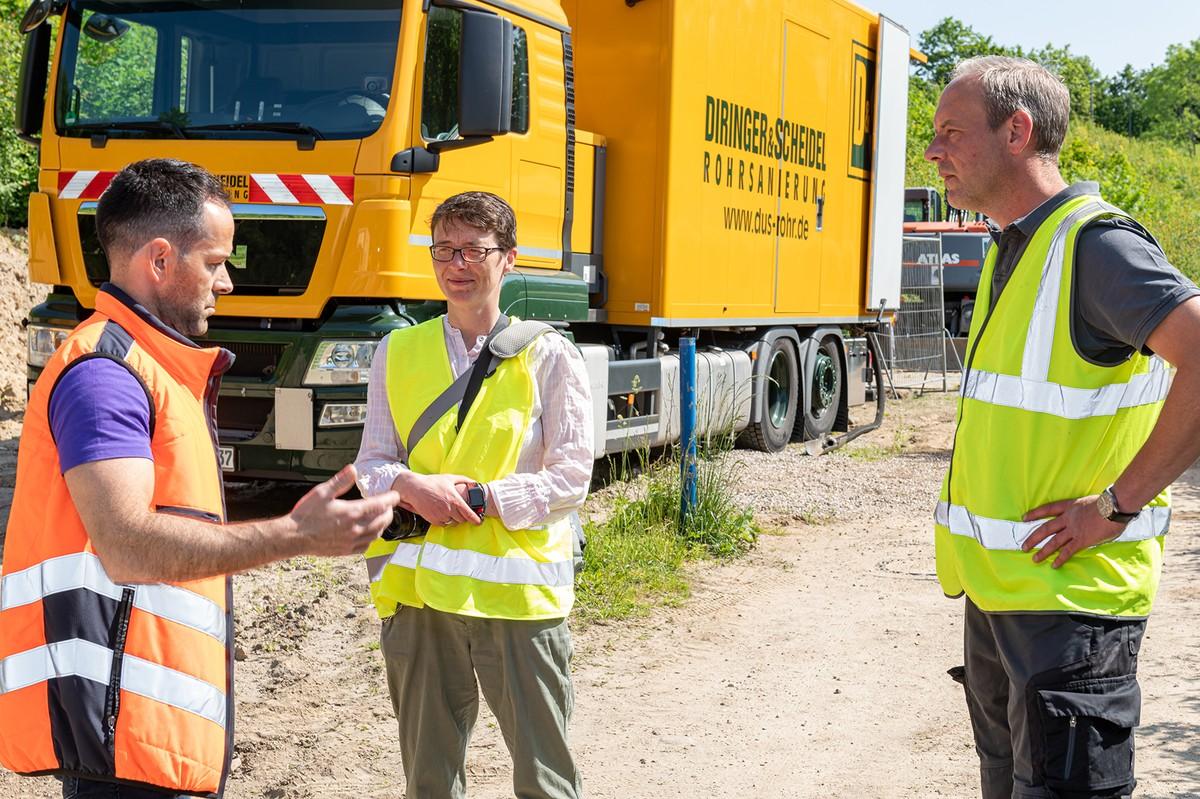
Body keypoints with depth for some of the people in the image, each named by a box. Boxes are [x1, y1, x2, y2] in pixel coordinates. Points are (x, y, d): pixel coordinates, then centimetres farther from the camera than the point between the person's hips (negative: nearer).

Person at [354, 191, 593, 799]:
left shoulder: (548, 356, 0)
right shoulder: (397, 352, 9)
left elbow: (571, 477, -4)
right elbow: (371, 464, 9)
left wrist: (478, 497, -13)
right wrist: (411, 487, -13)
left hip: (518, 589, -3)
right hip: (417, 589, 3)